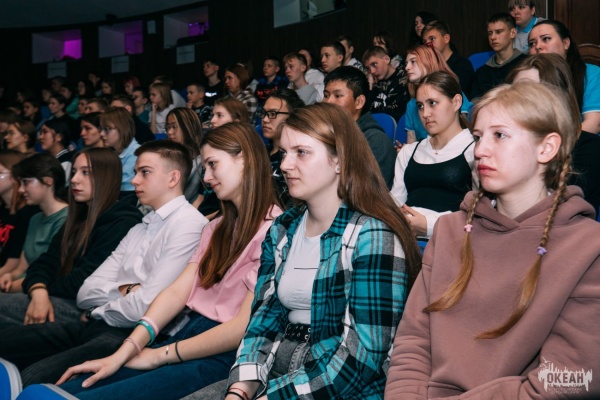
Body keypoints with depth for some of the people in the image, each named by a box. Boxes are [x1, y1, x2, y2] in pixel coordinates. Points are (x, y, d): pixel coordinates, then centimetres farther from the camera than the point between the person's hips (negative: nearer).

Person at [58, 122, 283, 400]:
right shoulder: (218, 228, 19)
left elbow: (245, 325, -16)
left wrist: (160, 355, -9)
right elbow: (177, 291, 7)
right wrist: (126, 351, -5)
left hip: (223, 355, -7)